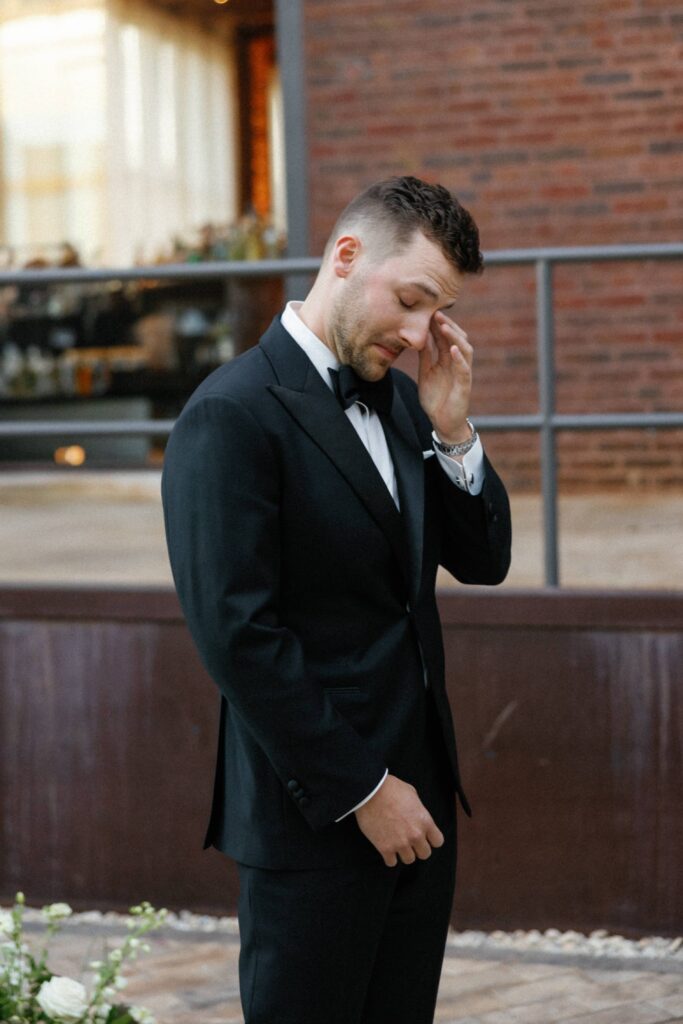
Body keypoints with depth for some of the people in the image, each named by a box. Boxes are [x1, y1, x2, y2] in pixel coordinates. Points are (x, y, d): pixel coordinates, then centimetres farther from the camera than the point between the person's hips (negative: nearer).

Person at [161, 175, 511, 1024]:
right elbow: (238, 633, -18)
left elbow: (483, 561, 14)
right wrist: (361, 792, -15)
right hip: (313, 824, -7)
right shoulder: (232, 416, -14)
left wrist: (451, 429, -3)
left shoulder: (399, 400, 11)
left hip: (416, 799, 8)